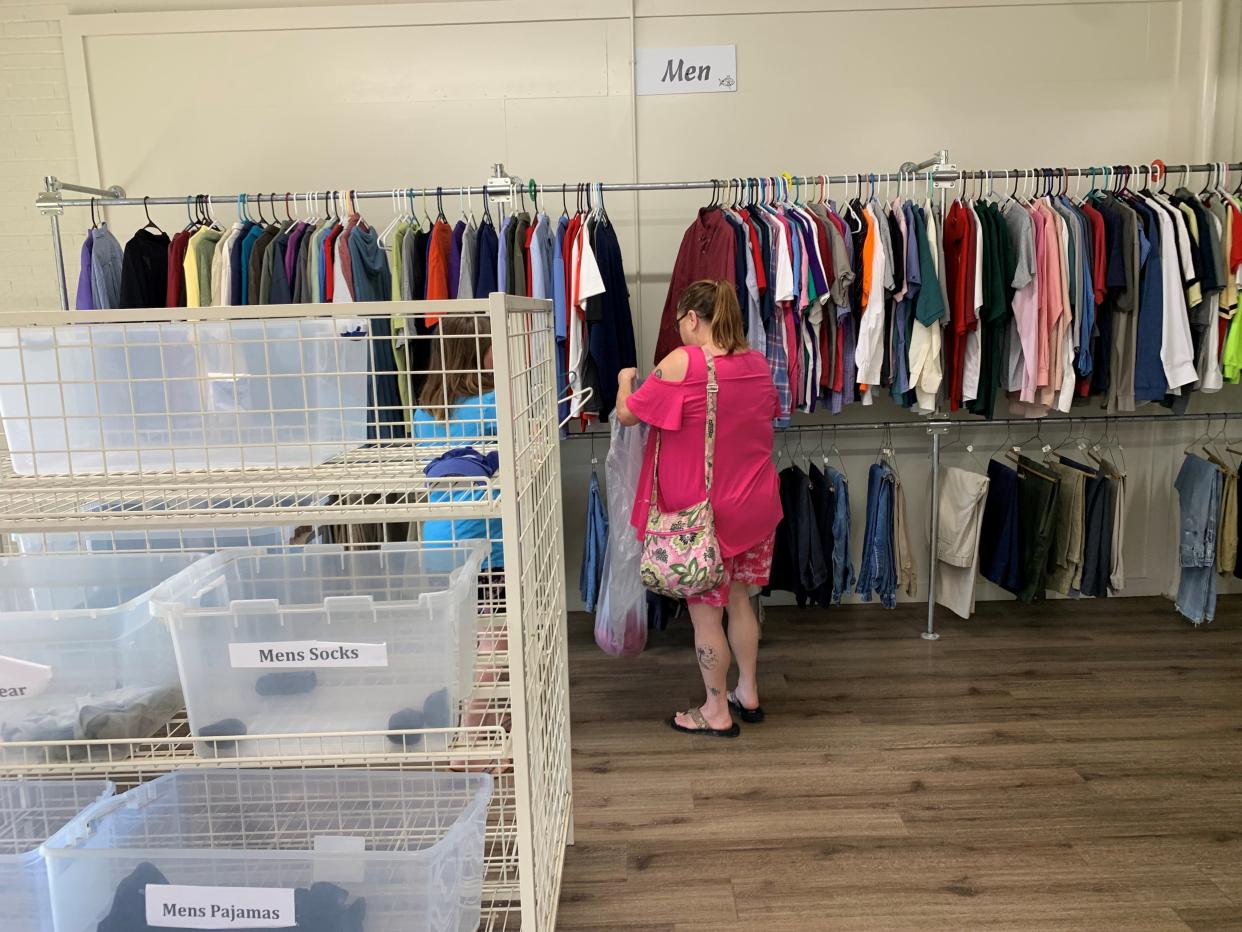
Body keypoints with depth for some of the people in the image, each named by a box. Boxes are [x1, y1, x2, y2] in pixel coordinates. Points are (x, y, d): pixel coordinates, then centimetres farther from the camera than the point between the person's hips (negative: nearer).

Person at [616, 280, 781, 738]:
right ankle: (748, 694, 34)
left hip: (703, 511, -7)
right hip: (755, 508, 7)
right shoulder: (757, 363, 2)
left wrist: (625, 380, 12)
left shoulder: (682, 363, -19)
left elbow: (627, 414, -10)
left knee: (705, 611, 7)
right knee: (739, 600, 21)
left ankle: (717, 713, 20)